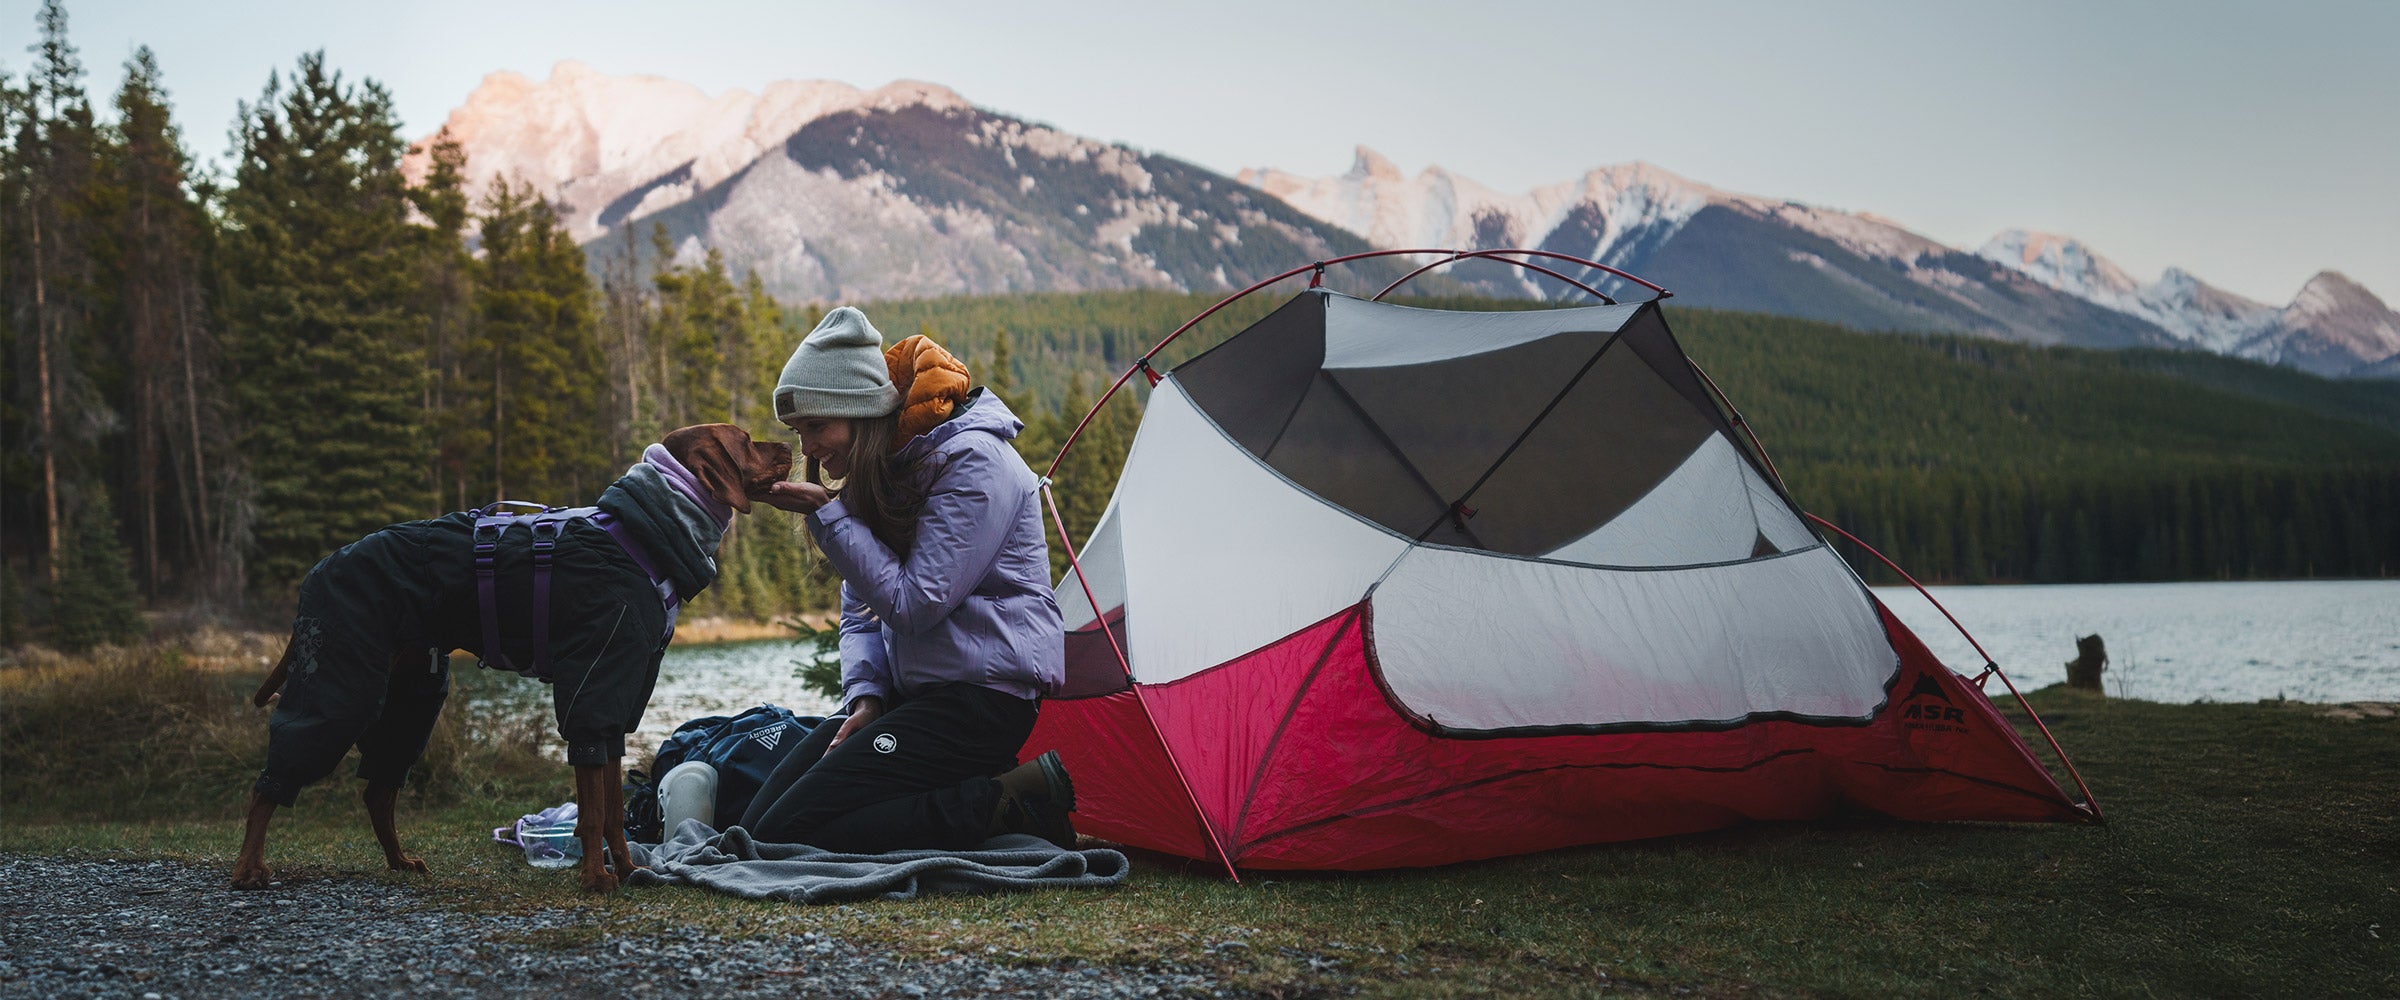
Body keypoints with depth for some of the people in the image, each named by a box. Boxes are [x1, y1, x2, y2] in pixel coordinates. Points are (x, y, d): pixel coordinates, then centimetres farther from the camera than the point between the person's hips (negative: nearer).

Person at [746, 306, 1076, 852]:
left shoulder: (971, 461, -15)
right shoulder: (882, 470, 12)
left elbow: (914, 604, -19)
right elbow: (860, 612, 15)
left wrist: (830, 515, -15)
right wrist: (865, 693, -3)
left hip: (983, 697, -10)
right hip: (912, 692, 10)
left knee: (789, 835, -17)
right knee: (756, 823, 1)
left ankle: (1013, 799, -12)